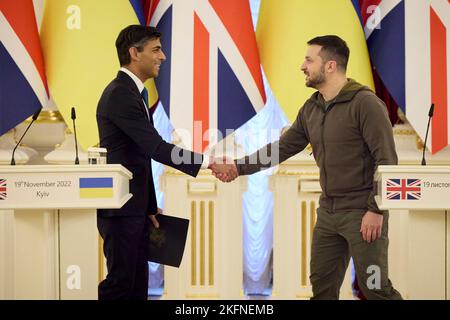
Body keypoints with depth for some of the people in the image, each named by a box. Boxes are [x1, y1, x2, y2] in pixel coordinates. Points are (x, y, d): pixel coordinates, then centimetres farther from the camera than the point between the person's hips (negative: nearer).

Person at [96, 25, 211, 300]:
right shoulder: (120, 94, -17)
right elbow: (155, 147, -24)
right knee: (121, 280, -4)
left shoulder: (135, 92, 15)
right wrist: (207, 163, -22)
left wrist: (151, 207, 19)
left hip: (135, 207, 10)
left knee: (138, 282, 11)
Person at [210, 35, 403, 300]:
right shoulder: (311, 108, 8)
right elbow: (282, 147, 12)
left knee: (375, 287, -3)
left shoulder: (365, 103, -14)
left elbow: (387, 160, -17)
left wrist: (376, 210, -20)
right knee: (322, 284, 13)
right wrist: (237, 167, 5)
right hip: (328, 211, 7)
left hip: (362, 212, -7)